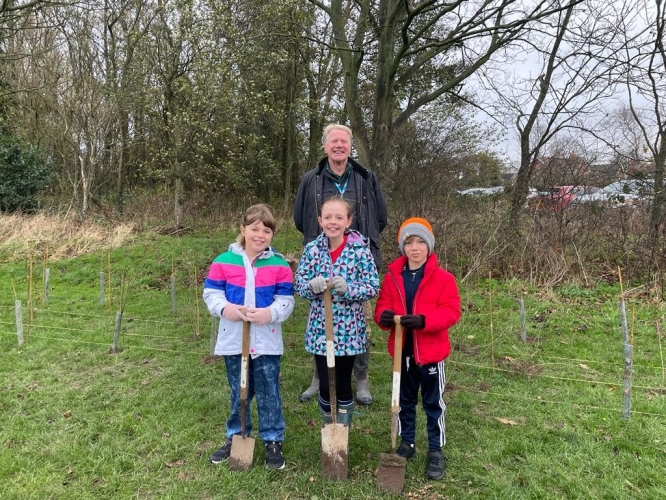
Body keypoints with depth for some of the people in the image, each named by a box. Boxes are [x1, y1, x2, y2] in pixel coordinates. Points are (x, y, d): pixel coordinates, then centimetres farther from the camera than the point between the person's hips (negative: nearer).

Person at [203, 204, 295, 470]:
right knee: (239, 393, 17)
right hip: (234, 339, 1)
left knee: (269, 393, 8)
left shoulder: (280, 265, -4)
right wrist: (225, 308, -19)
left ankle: (273, 441, 24)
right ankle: (236, 437, 35)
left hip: (267, 341, -1)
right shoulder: (223, 261, -2)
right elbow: (211, 293, 0)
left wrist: (270, 313, -23)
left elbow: (286, 300, -5)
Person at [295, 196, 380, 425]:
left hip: (348, 330, -2)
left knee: (343, 384, 10)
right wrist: (312, 286, -21)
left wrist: (348, 288, -25)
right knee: (325, 385, 10)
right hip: (320, 329, 2)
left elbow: (373, 287, -9)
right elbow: (299, 284, 2)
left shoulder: (360, 249, -8)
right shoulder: (312, 249, -1)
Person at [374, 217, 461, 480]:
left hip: (430, 352, -3)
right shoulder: (392, 276, 0)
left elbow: (451, 312, -16)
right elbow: (383, 306, 2)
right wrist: (383, 316, -22)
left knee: (433, 403, 11)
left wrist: (424, 320, -31)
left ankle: (436, 451, 26)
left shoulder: (443, 278, -10)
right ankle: (406, 443, 37)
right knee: (404, 400, 19)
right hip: (402, 351, 3)